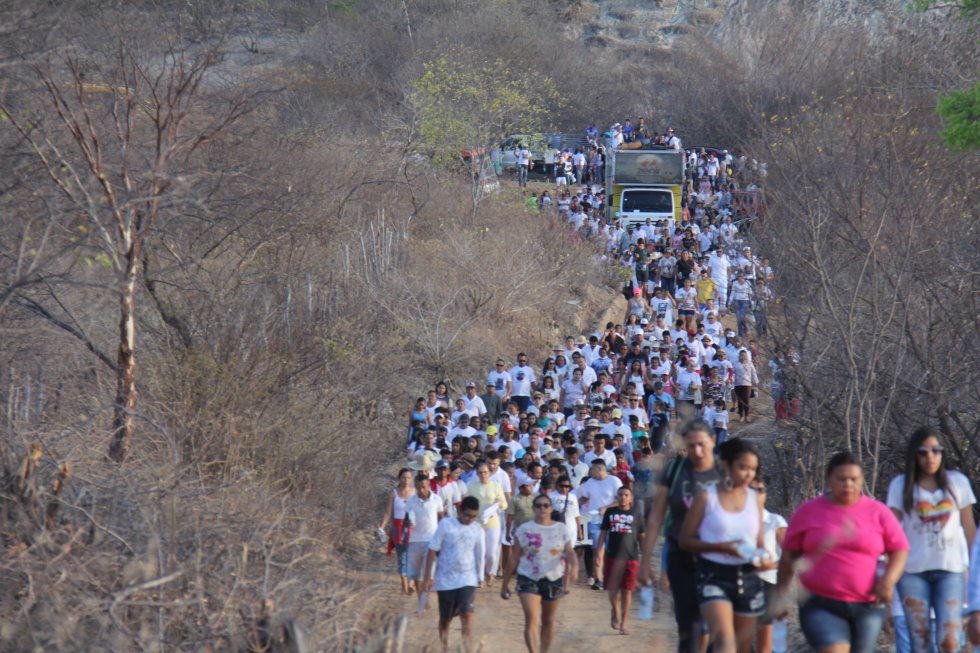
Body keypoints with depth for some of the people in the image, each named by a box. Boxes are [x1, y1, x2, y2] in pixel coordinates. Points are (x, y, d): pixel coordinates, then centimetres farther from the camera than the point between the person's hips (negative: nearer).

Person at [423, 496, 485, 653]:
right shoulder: (445, 525, -7)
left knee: (467, 616, -14)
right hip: (445, 580, -1)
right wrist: (428, 577, -6)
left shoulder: (477, 529, 1)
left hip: (468, 580, 1)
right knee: (445, 618, 10)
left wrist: (480, 578, 15)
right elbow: (432, 551, -4)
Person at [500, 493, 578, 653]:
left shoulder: (561, 529, 5)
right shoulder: (524, 530, -1)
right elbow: (514, 559, 0)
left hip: (553, 580, 3)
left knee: (548, 621, 13)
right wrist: (505, 584, 1)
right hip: (529, 580, -3)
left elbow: (569, 552, -4)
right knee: (532, 620, -17)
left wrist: (574, 566, -26)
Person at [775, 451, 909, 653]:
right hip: (821, 606, -2)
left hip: (867, 608, 2)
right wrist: (781, 595, 6)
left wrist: (888, 580, -13)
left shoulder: (878, 512, 4)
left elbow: (900, 549, 5)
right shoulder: (808, 512, 4)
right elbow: (789, 555, 9)